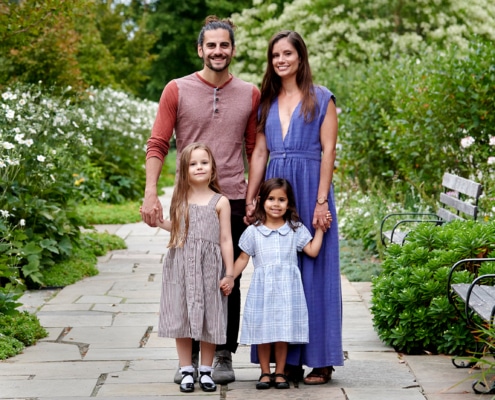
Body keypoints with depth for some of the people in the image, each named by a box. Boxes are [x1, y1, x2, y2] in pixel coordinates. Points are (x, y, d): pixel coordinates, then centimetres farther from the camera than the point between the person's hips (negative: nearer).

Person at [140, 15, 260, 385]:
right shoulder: (177, 90, 2)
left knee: (229, 282, 5)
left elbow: (255, 151, 12)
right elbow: (157, 145, -1)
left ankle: (224, 356, 15)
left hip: (233, 201, 1)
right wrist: (151, 194, -11)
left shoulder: (250, 94, 8)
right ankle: (190, 356, 15)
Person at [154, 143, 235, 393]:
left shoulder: (220, 202, -1)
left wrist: (230, 274, -4)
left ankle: (206, 371, 14)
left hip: (209, 269, -2)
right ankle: (186, 371, 12)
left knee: (208, 320, 3)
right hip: (181, 267, 3)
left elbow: (226, 240, -2)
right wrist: (158, 222, 7)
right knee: (182, 319, 3)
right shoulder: (180, 199, 8)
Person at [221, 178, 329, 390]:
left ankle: (280, 373, 14)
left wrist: (319, 229, 0)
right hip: (262, 288, 0)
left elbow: (312, 251, 1)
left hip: (287, 288, 0)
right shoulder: (253, 231, 4)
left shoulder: (296, 229, 6)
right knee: (263, 331, 2)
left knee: (283, 331, 2)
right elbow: (243, 258, 7)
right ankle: (265, 372, 14)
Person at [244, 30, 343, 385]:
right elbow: (259, 153, 14)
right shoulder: (267, 102, 15)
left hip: (310, 190, -4)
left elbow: (328, 150, -4)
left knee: (313, 272, -3)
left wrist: (321, 201, -12)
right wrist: (250, 199, 6)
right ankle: (288, 360, 9)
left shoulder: (321, 99, 2)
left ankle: (320, 361, 3)